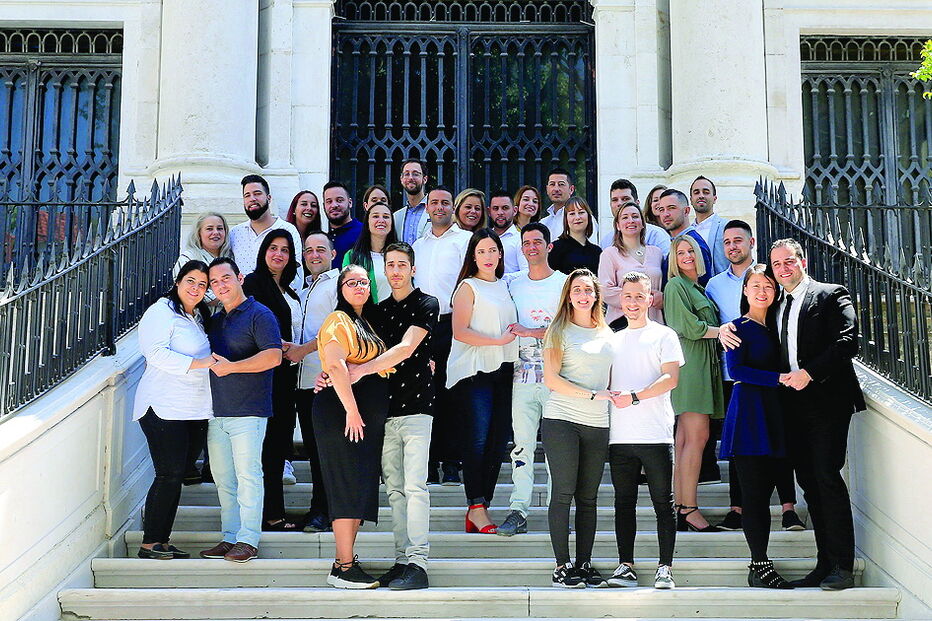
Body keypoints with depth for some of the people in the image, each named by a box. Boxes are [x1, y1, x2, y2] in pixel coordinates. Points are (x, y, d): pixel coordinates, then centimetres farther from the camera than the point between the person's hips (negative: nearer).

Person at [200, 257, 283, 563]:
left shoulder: (259, 314, -5)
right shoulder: (215, 320, 19)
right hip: (217, 412, 8)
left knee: (247, 475, -6)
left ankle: (248, 540, 0)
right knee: (223, 478, 9)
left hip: (247, 412, -8)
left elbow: (273, 356, -17)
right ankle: (229, 538, 17)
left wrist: (231, 366, -18)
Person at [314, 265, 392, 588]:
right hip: (342, 412, -9)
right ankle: (344, 567, -6)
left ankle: (343, 562, 14)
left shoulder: (367, 322, 21)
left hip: (367, 415, 9)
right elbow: (336, 366, -18)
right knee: (349, 486, -10)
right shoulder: (338, 321, -6)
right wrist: (351, 410, -23)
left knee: (362, 488, 8)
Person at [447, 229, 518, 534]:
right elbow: (460, 332, -11)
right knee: (478, 437, -12)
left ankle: (481, 506, 9)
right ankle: (476, 507, -8)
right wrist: (498, 340, -15)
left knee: (499, 439, 3)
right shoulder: (468, 287, -1)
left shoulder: (504, 286, 19)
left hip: (502, 370, 7)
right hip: (474, 370, -6)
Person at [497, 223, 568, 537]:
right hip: (523, 374, 2)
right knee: (522, 444, -2)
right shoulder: (514, 285, 14)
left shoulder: (565, 283, 4)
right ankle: (518, 511, -1)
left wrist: (531, 332, -11)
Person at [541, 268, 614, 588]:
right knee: (563, 493, -3)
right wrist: (592, 395, -12)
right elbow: (551, 378, -8)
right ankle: (562, 566, 2)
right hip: (561, 420, -5)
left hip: (597, 424, 5)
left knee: (588, 497, 7)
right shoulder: (559, 331, 1)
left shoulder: (606, 334, 17)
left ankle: (584, 564, 13)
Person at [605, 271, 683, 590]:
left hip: (655, 435, -4)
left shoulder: (663, 335, 5)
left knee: (663, 502, -1)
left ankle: (665, 568, 3)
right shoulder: (613, 340, 20)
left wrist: (634, 397, -17)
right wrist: (608, 395, 0)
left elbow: (671, 378, -7)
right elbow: (606, 382, 22)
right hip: (619, 435, 5)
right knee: (624, 502, 6)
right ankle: (625, 567, 10)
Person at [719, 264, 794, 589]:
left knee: (764, 492, 6)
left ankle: (759, 567, 10)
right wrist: (778, 378, -17)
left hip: (773, 413, 6)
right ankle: (761, 564, -3)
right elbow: (736, 370, -12)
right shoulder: (739, 327, -1)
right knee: (753, 492, -6)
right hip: (748, 413, -6)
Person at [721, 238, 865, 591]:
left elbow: (847, 342, -11)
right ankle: (824, 565, 12)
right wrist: (726, 332, 2)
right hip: (793, 404, 7)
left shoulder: (831, 295, 0)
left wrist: (809, 373, -18)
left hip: (826, 401, -6)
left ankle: (843, 568, -6)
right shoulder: (776, 308, 19)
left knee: (827, 476, -11)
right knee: (809, 482, 7)